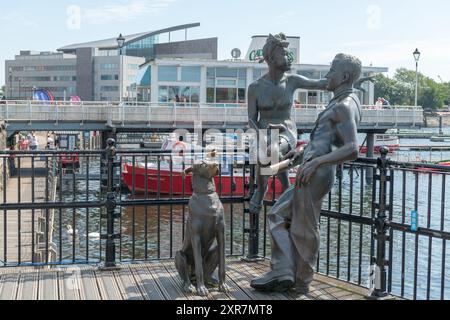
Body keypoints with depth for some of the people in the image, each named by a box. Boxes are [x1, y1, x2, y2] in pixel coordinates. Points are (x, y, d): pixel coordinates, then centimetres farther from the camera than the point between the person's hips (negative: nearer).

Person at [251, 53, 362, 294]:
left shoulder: (345, 106, -13)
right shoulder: (342, 103, 19)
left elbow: (352, 150, -24)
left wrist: (315, 161, -25)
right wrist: (305, 151, 23)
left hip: (316, 175, -11)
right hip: (311, 174, 11)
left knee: (304, 230, 2)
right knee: (278, 216, 13)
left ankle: (301, 284, 17)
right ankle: (283, 273, 11)